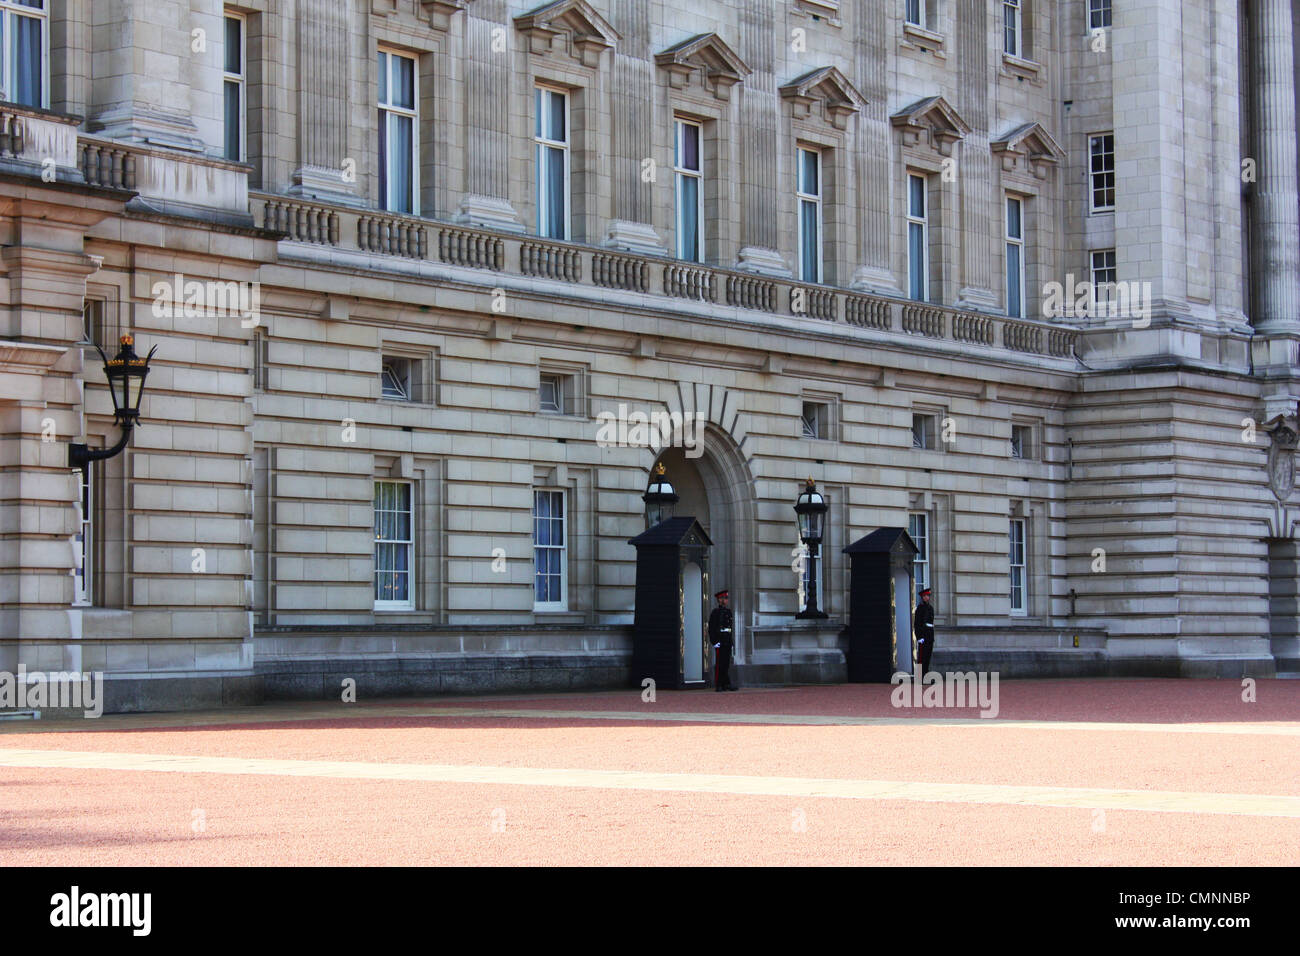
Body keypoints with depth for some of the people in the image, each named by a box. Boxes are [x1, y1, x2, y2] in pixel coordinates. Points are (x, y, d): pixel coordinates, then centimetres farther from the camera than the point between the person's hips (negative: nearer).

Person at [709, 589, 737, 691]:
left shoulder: (728, 612, 17)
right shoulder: (716, 612, -6)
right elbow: (711, 628, -10)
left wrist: (732, 642, 18)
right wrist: (715, 642, -16)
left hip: (727, 643, 7)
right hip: (720, 642, -7)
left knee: (726, 664, 6)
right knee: (719, 664, -6)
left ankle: (726, 684, 8)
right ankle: (718, 686, -5)